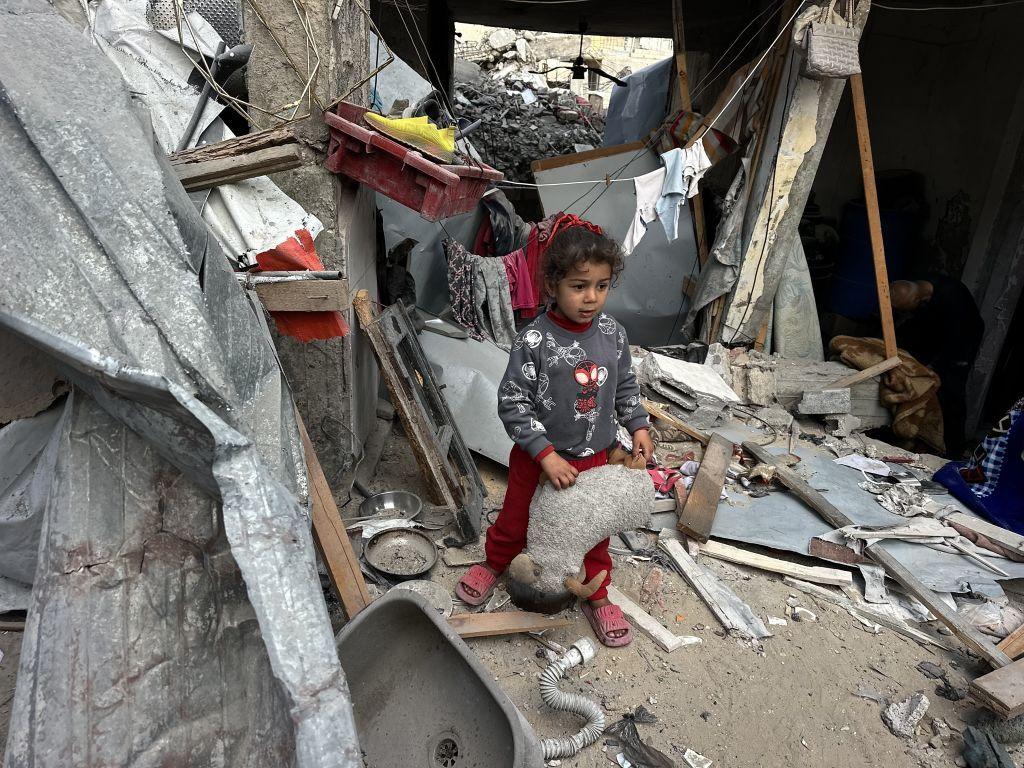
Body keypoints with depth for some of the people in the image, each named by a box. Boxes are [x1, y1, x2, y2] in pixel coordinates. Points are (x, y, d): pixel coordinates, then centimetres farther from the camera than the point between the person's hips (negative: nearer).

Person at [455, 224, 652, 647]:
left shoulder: (612, 334, -7)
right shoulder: (534, 340, -23)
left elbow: (625, 385, 10)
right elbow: (512, 403, -21)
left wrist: (638, 426, 2)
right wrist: (547, 455, -24)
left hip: (594, 457, 3)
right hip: (538, 457, -3)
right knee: (516, 520, 19)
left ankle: (597, 597, 40)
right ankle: (493, 564, 49)